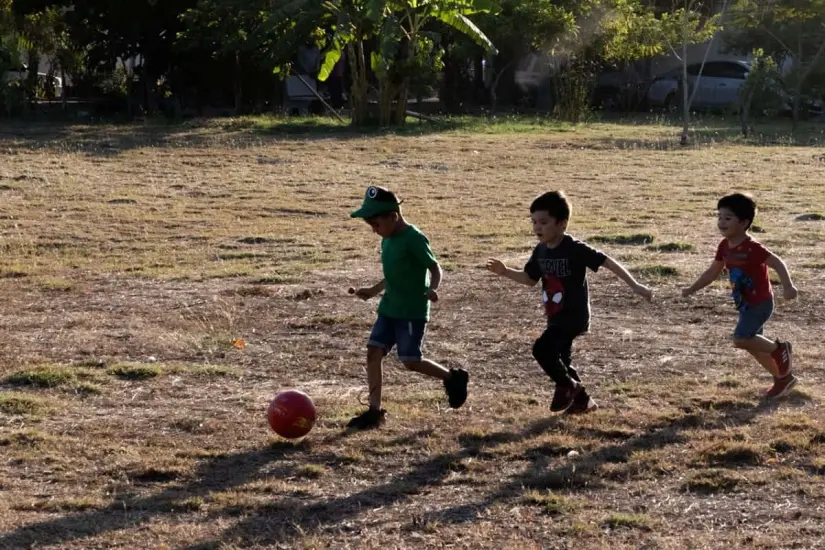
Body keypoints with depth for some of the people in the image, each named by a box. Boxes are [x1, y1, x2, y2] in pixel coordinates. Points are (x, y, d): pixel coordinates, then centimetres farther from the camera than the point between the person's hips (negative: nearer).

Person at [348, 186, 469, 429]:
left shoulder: (414, 239, -16)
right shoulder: (387, 241, 10)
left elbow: (435, 268, -16)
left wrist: (432, 289, -35)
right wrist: (372, 291, 23)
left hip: (413, 311, -8)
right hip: (389, 309, 8)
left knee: (411, 361, -5)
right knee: (373, 352, -2)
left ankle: (453, 377, 19)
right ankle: (374, 411, 2)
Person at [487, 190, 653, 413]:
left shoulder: (574, 249, -19)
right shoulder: (541, 250, 3)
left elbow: (608, 262, -19)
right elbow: (530, 279, 16)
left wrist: (635, 286, -21)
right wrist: (505, 272, -1)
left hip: (574, 315, -8)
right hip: (555, 317, 8)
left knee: (542, 349, -21)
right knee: (561, 360, 16)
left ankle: (567, 385, 1)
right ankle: (582, 399, 34)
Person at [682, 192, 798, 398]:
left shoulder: (752, 248, -24)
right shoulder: (725, 246, 2)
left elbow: (777, 263, -30)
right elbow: (713, 272, 14)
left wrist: (787, 286, -43)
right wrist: (692, 289, 11)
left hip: (760, 303, -9)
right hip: (745, 304, 9)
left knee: (741, 339, -18)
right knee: (751, 344, 13)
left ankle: (779, 349, 4)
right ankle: (783, 378, 27)